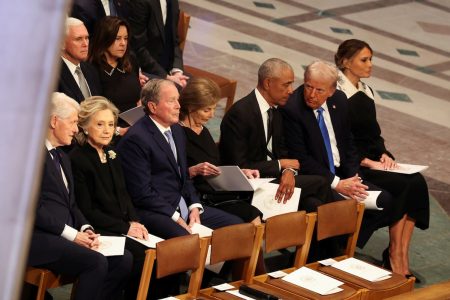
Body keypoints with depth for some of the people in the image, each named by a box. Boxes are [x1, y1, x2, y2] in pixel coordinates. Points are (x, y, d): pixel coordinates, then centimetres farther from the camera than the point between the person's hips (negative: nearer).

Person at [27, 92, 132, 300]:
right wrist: (72, 234, -16)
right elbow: (33, 208, -15)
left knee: (123, 258, -11)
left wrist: (85, 229, 1)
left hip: (65, 235, 9)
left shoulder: (62, 157, 23)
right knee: (96, 263, -29)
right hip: (39, 237, -9)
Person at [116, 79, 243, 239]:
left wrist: (195, 207, 4)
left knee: (236, 225, -2)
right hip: (153, 212, -9)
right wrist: (176, 218, -15)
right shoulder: (135, 139, -13)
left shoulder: (177, 130, 15)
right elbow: (142, 193, -15)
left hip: (183, 207, 9)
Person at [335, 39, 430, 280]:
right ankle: (394, 252, -13)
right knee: (403, 186, -26)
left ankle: (401, 253, -21)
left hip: (373, 161, 7)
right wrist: (367, 162, -18)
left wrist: (384, 155, 0)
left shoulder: (366, 92, 16)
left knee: (417, 181, -19)